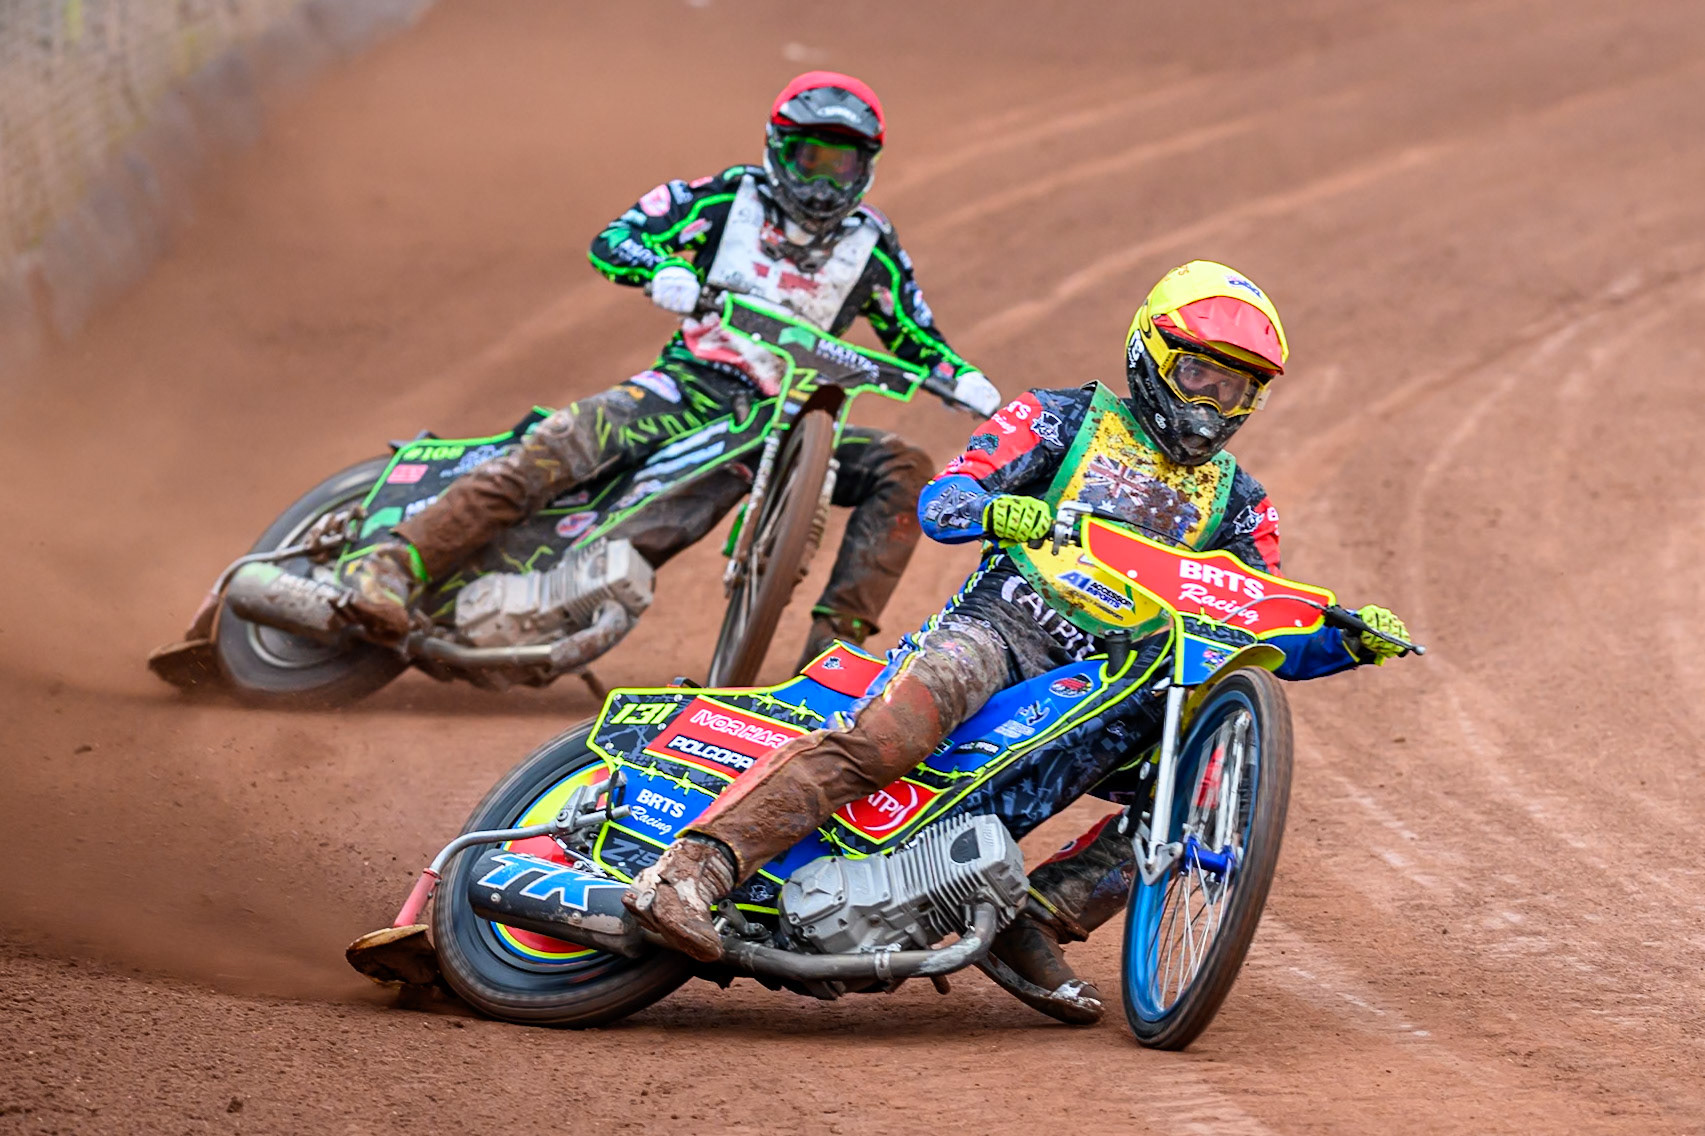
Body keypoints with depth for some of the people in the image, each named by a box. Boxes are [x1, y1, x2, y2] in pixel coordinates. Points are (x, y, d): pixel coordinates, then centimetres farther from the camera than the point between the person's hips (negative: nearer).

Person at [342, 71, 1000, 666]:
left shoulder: (871, 246, 9)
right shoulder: (730, 197, 3)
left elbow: (916, 341, 18)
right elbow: (611, 239, -1)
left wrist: (962, 380, -5)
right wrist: (659, 269, -24)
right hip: (690, 385, -3)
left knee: (903, 469, -18)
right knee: (558, 447, -27)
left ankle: (834, 643, -21)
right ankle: (391, 568, -32)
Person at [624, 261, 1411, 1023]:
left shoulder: (1236, 502, 21)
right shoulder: (1066, 420, 10)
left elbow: (1268, 641, 16)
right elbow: (940, 499, -1)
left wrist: (1350, 640, -5)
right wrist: (995, 509, -24)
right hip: (1006, 623, -6)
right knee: (886, 735, -35)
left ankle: (1042, 915, -16)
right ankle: (692, 867, -44)